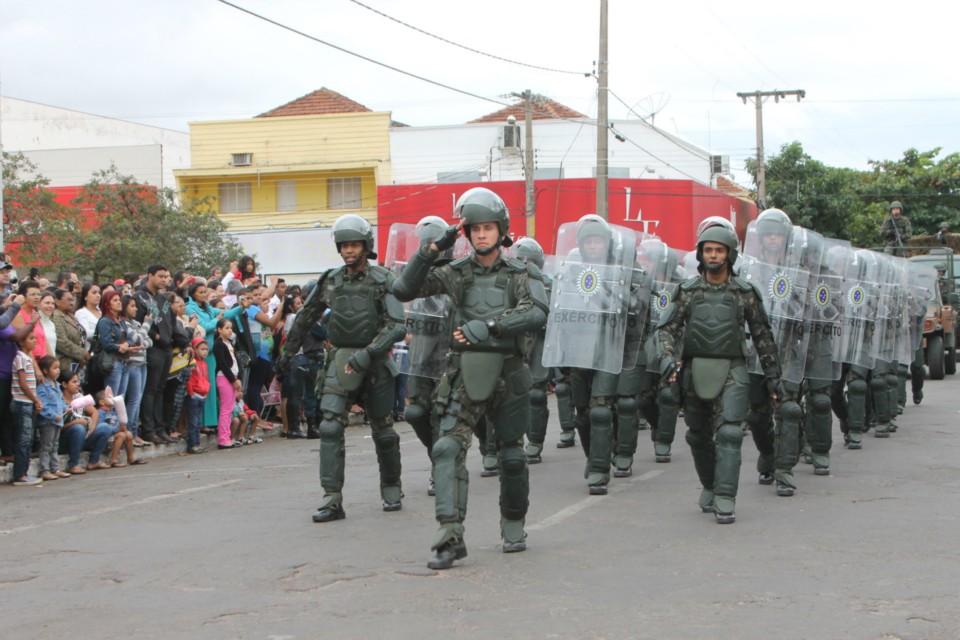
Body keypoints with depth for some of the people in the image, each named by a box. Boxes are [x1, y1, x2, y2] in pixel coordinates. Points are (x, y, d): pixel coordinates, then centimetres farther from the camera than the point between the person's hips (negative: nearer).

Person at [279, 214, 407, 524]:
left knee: (383, 431, 9)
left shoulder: (383, 280, -6)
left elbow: (396, 327, -14)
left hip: (375, 362, -2)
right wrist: (288, 352, 23)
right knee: (330, 426, -12)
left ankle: (391, 490, 30)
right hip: (341, 359, 2)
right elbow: (306, 318, 18)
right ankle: (332, 500, -13)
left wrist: (367, 355, -23)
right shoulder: (330, 281, 6)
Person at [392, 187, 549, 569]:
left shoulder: (521, 275, 1)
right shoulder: (457, 273, 6)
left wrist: (487, 326, -28)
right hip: (465, 375, 1)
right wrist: (432, 249, -10)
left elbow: (536, 313, -18)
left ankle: (513, 527, 30)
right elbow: (404, 290, -2)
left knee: (512, 456, 9)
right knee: (448, 448, -15)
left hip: (508, 376, 0)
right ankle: (450, 537, -17)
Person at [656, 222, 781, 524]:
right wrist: (668, 357, -15)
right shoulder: (688, 291, 5)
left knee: (729, 434, -13)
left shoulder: (745, 293, 2)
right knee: (699, 436, 12)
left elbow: (762, 335, 8)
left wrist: (773, 374, 9)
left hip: (731, 373, -2)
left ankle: (725, 500, -14)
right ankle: (709, 485, 33)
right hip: (695, 371, 2)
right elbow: (667, 328, 4)